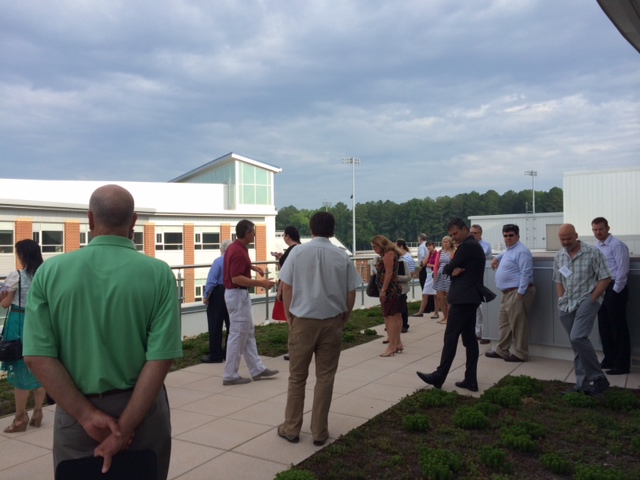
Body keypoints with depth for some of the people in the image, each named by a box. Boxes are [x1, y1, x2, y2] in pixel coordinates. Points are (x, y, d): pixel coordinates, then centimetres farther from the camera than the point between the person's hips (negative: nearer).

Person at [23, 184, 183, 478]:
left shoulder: (50, 272, -8)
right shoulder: (159, 274, -12)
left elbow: (37, 356, -12)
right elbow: (160, 358, -18)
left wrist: (87, 415, -11)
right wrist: (125, 428, -14)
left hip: (75, 413, 1)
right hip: (141, 409, 0)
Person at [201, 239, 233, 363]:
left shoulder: (218, 261, -13)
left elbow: (211, 281, -17)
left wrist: (206, 296, -7)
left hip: (219, 294, -5)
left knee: (215, 325, 2)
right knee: (231, 324, 13)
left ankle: (215, 355, 5)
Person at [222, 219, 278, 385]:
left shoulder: (235, 247, 10)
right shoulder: (238, 251, -21)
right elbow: (236, 278, -27)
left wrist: (252, 267, 24)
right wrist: (260, 283, -25)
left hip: (239, 294, 11)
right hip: (238, 295, -11)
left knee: (248, 333, 14)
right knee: (238, 335, -3)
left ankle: (257, 369, 22)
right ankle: (230, 375, 6)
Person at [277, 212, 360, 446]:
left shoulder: (298, 252, -3)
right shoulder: (342, 257, -1)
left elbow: (286, 288, -2)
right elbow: (351, 294, 2)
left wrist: (289, 316, 9)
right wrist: (344, 318, 15)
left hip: (302, 321, 0)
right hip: (331, 322, 1)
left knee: (297, 377, 11)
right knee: (325, 378, 9)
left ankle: (291, 429, 20)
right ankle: (319, 432, 15)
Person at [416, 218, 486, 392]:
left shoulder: (467, 246, -14)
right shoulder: (474, 245, 19)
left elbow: (448, 268, -13)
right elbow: (457, 269, 14)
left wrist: (452, 269, 6)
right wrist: (455, 270, -6)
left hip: (463, 298, -11)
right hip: (470, 297, 11)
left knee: (451, 337, -7)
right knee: (469, 338, 8)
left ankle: (439, 377, -3)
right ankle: (471, 380, 10)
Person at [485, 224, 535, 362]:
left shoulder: (521, 251, -15)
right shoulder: (509, 249, 17)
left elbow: (526, 273, -22)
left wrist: (520, 293, -25)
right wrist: (496, 258, 27)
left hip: (517, 293, -11)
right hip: (507, 293, 11)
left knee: (518, 325, -4)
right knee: (504, 323, 15)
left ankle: (520, 354, 4)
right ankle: (501, 350, 23)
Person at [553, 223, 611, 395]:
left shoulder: (593, 253, -10)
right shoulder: (558, 256, 7)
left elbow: (605, 278, -8)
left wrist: (592, 299, -12)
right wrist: (561, 301, 7)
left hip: (587, 301, -6)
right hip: (568, 305, 6)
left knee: (577, 338, -21)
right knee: (576, 344, 9)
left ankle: (598, 378, -5)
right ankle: (582, 384, 17)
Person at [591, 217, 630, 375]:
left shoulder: (617, 245, -14)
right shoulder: (596, 247, 13)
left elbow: (622, 270, -17)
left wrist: (615, 291, -15)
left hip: (615, 289, -9)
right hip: (601, 289, 9)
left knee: (618, 327, -2)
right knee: (604, 326, 14)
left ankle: (622, 364, 6)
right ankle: (609, 360, 26)